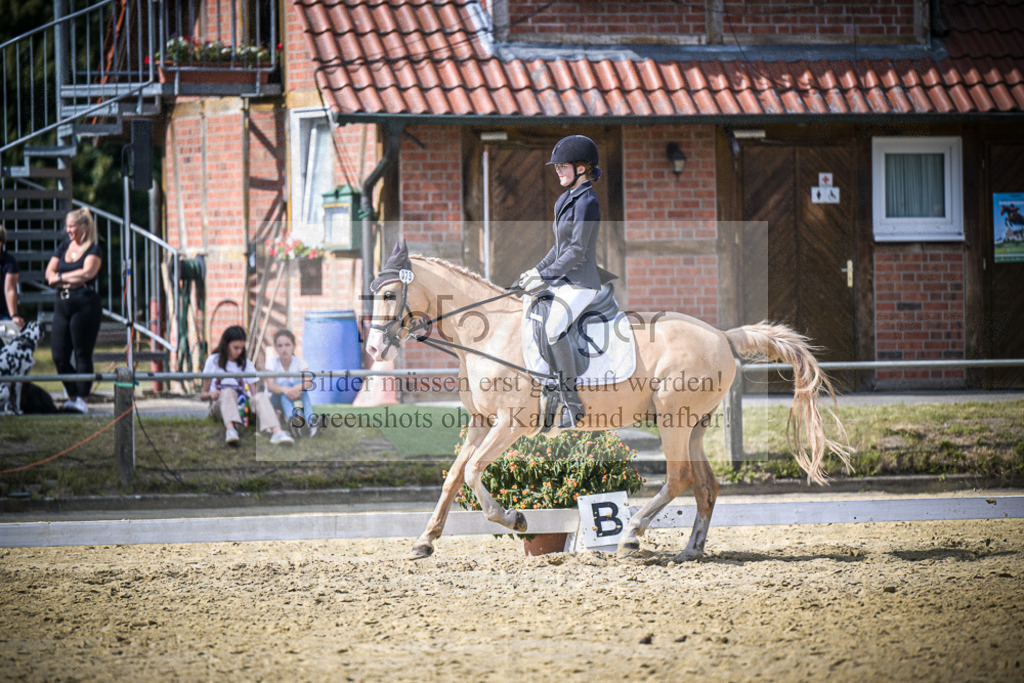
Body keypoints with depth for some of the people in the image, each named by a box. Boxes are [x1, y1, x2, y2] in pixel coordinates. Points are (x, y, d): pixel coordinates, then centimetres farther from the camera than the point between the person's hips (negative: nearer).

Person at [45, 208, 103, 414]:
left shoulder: (93, 250, -2)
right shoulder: (64, 247, 16)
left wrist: (61, 277, -7)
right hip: (63, 304, 6)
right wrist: (72, 280, -9)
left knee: (82, 354, -4)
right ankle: (72, 396, 15)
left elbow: (88, 272, -18)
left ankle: (82, 400, -1)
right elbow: (49, 273, 9)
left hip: (86, 305, -6)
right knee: (59, 356, 3)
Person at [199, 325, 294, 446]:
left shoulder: (246, 364, 21)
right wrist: (211, 394, -12)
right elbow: (202, 395, 11)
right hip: (218, 406, -2)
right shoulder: (213, 361, 14)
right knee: (229, 391, -36)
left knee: (261, 397, -29)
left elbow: (254, 393, 12)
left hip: (242, 406, 2)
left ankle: (276, 432, -57)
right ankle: (230, 430, -66)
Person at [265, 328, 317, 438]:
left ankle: (310, 420, -50)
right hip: (278, 399, -1)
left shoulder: (299, 362, -10)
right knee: (284, 383, -31)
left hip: (297, 397, 1)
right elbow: (270, 386, -28)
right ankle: (291, 417, -56)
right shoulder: (272, 362, -13)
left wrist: (299, 388, -51)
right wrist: (284, 390, -49)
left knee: (301, 382, -29)